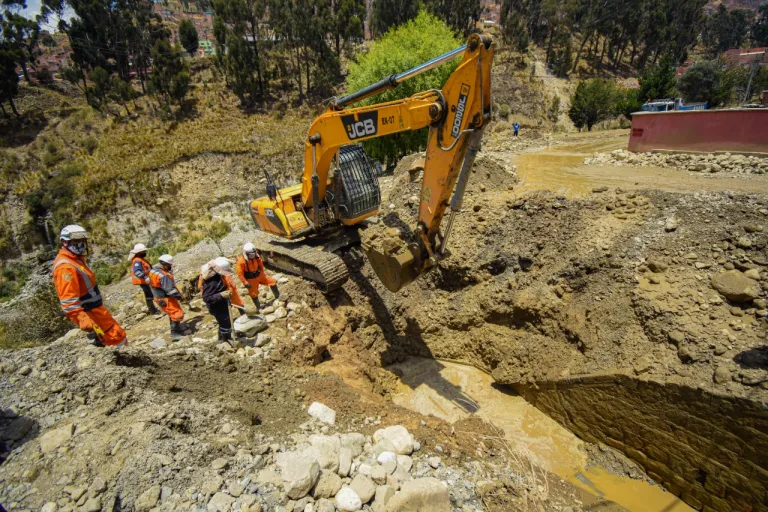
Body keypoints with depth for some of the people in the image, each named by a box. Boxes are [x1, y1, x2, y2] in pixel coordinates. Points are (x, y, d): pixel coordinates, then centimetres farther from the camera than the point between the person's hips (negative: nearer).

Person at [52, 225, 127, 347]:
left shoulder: (75, 260, 9)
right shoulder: (66, 267, -22)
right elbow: (69, 303, -29)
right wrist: (88, 324, -36)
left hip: (95, 309, 10)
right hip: (90, 313, -10)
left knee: (118, 336, 17)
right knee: (119, 340, -5)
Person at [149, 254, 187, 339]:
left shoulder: (153, 270, 1)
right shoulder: (164, 276, -30)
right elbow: (170, 290, -30)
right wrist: (178, 295, -14)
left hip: (159, 297, 10)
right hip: (166, 299, -10)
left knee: (172, 313, 24)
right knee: (178, 314, 0)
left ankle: (177, 328, 38)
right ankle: (174, 333, 9)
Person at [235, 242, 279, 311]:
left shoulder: (256, 256, -9)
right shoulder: (241, 261, -26)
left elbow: (260, 264, 11)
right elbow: (240, 273, -21)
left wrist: (263, 272, 17)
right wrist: (245, 283, -21)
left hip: (259, 275, 5)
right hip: (251, 279, -5)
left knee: (272, 282, 2)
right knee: (254, 294, 6)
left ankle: (278, 297, 20)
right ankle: (259, 308, 26)